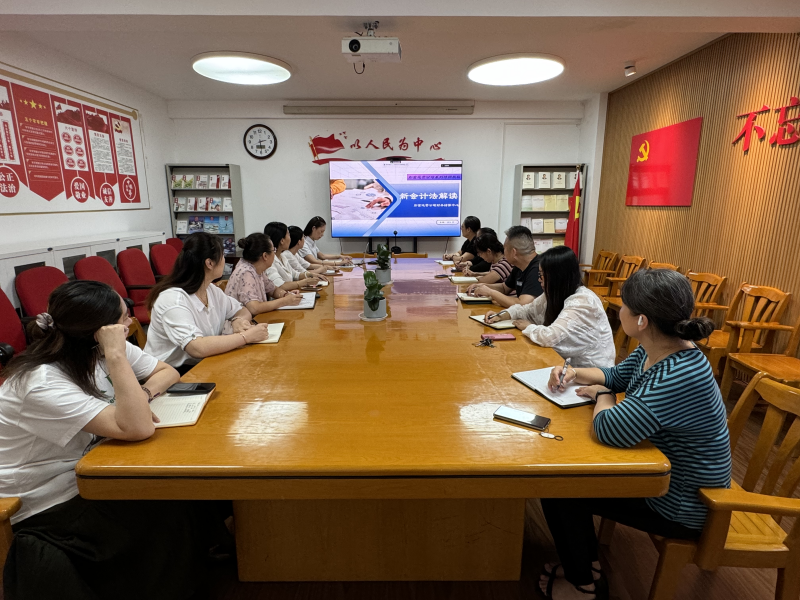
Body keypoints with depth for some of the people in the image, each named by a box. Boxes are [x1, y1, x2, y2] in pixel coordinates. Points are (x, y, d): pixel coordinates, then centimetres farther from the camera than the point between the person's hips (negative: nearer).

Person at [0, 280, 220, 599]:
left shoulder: (99, 351, -8)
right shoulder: (42, 383, -31)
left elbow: (167, 371, 1)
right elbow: (137, 429, -40)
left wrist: (142, 394, -18)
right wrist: (116, 356, -40)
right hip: (49, 505, -7)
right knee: (171, 512, -17)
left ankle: (207, 547, 14)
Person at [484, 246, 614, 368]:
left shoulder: (583, 302, -24)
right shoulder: (554, 295, 1)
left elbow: (549, 337, -32)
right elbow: (529, 310, 17)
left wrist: (528, 327, -13)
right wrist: (504, 315, 0)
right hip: (567, 362, 7)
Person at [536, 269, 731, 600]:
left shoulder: (680, 375, -36)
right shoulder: (654, 350, -7)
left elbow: (610, 429, -40)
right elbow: (616, 376, 12)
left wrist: (602, 395, -17)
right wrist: (576, 373, -7)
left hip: (681, 506, -9)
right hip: (659, 471, 9)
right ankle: (586, 562, 29)